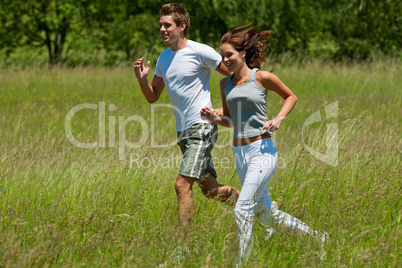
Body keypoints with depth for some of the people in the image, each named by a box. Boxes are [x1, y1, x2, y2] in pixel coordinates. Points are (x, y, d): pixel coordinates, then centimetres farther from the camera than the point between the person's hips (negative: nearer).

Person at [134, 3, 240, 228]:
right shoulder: (164, 57, 12)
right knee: (210, 189, 14)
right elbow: (153, 97, 17)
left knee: (182, 184, -19)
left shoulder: (200, 52, -10)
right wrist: (142, 79, -3)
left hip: (202, 127, -8)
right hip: (183, 131, 8)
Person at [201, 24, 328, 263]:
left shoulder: (262, 78, -7)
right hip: (240, 154, 7)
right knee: (265, 213, 14)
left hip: (262, 151, -7)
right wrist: (214, 118, -3)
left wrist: (278, 119, -9)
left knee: (242, 210, -17)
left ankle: (241, 263, -10)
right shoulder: (226, 83, 9)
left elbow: (291, 96, 6)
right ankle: (315, 236, 32)